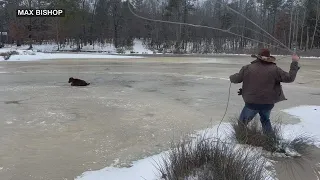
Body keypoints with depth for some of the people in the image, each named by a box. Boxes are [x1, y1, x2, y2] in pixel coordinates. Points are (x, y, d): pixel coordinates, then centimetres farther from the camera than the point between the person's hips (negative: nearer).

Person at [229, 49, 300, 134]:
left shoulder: (247, 68, -5)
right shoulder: (274, 69, -3)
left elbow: (235, 79, 0)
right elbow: (290, 78, -2)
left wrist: (231, 77, 25)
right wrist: (294, 62, 5)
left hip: (252, 102, -3)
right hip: (268, 103, 3)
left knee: (242, 123, 13)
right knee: (265, 120, 30)